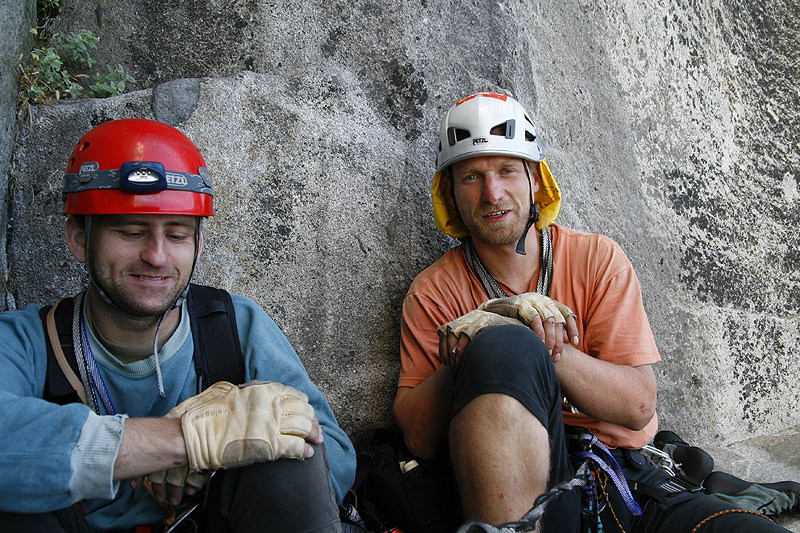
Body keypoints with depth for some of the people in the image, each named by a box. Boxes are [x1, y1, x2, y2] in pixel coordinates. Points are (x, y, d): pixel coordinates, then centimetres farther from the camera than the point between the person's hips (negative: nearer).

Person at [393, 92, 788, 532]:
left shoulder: (597, 259, 5)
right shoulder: (433, 292, 2)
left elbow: (638, 406, -5)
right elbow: (419, 440, -6)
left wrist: (537, 342, -20)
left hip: (622, 477, 0)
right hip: (510, 493, 1)